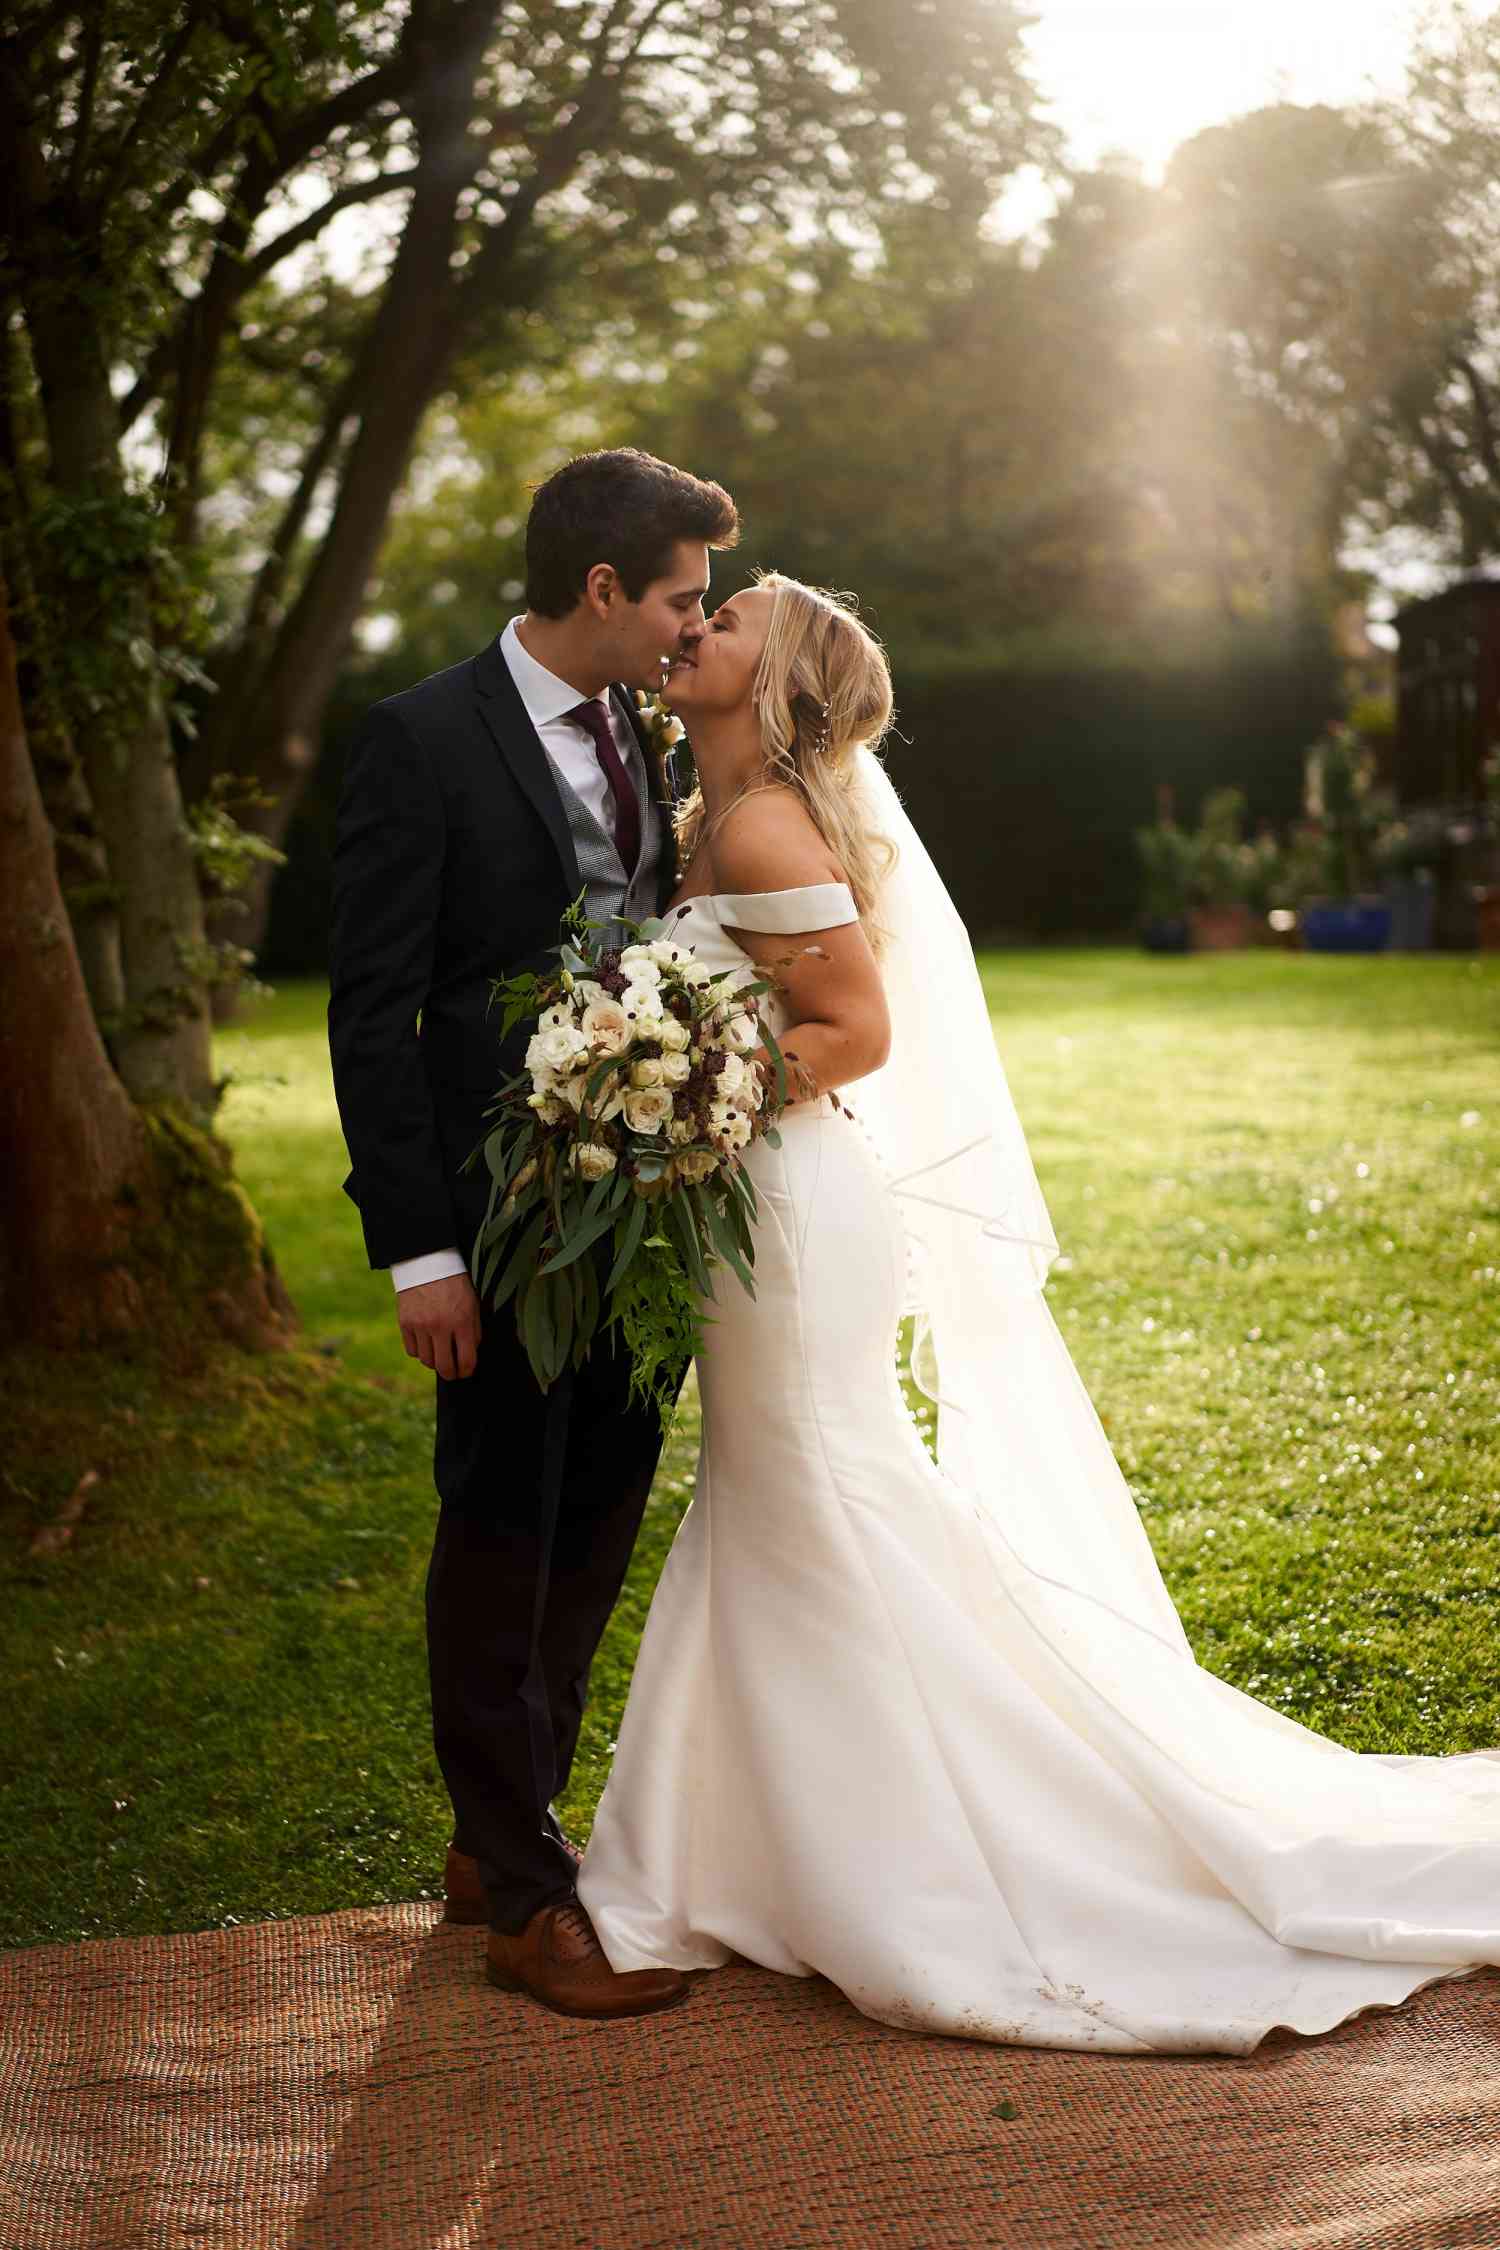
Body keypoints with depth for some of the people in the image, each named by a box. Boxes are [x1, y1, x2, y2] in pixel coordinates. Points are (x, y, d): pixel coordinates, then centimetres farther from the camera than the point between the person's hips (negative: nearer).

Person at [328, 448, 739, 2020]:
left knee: (598, 1528, 15)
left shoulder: (631, 737, 11)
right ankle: (522, 1896, 15)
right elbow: (373, 1011, -13)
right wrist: (418, 1251, -17)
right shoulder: (422, 741, -11)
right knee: (501, 1540, 2)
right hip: (501, 1217, -7)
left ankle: (502, 1832, 31)